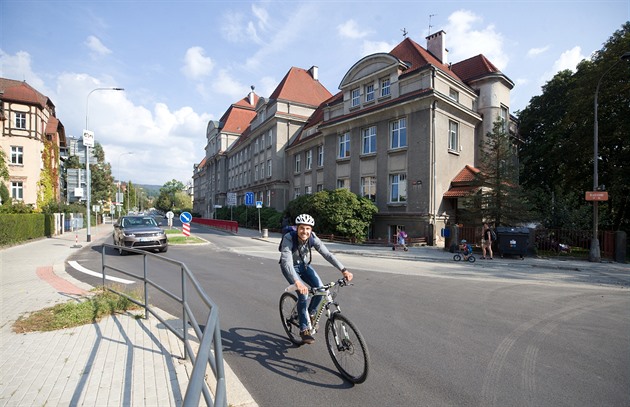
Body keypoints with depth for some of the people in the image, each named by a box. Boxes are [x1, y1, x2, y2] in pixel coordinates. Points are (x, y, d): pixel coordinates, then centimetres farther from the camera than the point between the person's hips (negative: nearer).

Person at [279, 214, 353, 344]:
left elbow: (327, 254, -26)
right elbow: (287, 262, -43)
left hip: (304, 265, 4)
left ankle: (310, 314, 13)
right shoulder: (288, 239, -34)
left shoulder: (312, 238, -22)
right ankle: (304, 330, -2)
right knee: (303, 294, -21)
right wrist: (297, 282, -58)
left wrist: (344, 270, -35)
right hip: (289, 267, -4)